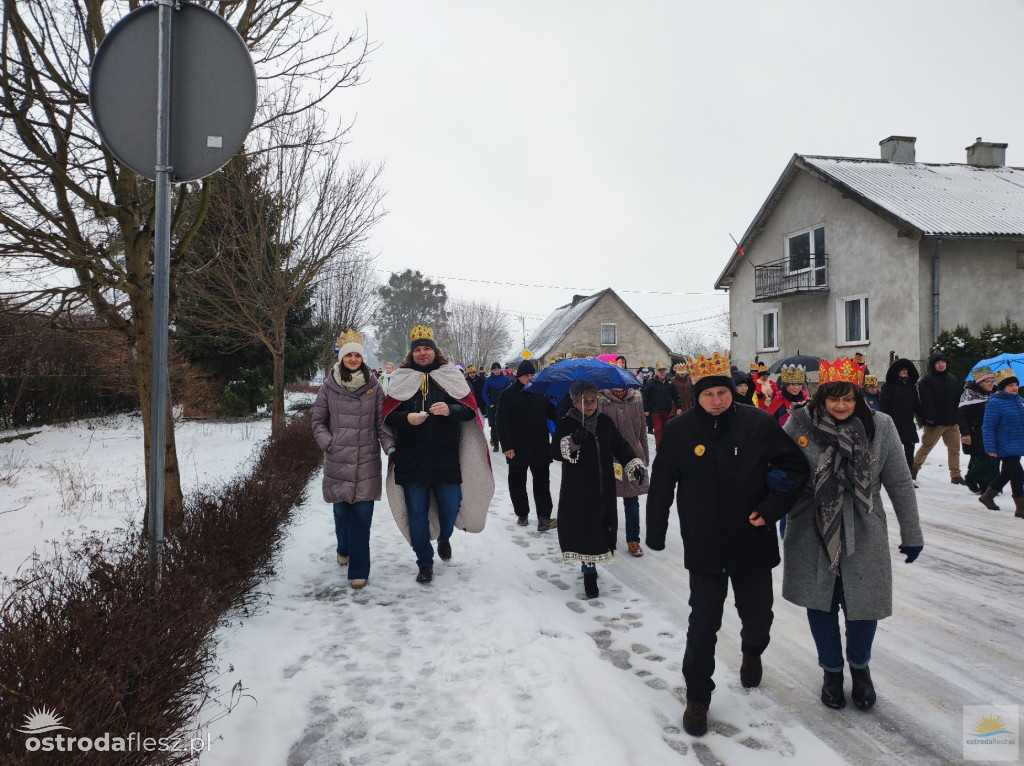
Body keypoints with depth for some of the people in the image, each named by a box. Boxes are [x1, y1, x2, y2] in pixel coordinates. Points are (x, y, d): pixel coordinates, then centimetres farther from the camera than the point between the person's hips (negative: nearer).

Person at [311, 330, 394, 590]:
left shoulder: (373, 387, 2)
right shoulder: (329, 387, 1)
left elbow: (381, 422, 4)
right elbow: (318, 421, 8)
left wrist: (390, 446, -9)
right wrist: (328, 443, -6)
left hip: (367, 462, -1)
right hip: (337, 461, 1)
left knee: (362, 515, -4)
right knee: (341, 510, 11)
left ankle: (358, 570, 5)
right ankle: (344, 548, 41)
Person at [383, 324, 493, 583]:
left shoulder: (451, 377, 6)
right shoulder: (401, 379, 7)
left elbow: (470, 409, 0)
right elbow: (388, 416, 3)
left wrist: (450, 410, -19)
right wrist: (407, 418, -16)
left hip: (446, 458, 0)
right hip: (411, 459, 0)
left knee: (451, 506, 7)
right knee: (417, 512, 5)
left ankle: (444, 538, 41)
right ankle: (425, 562, 20)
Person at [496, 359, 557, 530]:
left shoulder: (541, 392, 6)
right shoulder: (508, 394, -5)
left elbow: (552, 413, 13)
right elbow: (502, 423, -8)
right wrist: (507, 446, -15)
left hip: (540, 446, 2)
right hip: (517, 447, -2)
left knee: (542, 482, 0)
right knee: (517, 483, 9)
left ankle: (544, 517, 0)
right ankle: (522, 514, 24)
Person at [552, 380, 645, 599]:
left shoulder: (605, 422, 7)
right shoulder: (566, 424, -5)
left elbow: (620, 446, 6)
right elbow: (554, 451, -11)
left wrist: (635, 465, -8)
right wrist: (572, 441, -29)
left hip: (604, 488, 4)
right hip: (577, 490, -4)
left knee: (600, 527, 9)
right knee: (584, 529, -5)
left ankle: (589, 567, 29)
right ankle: (589, 573, 7)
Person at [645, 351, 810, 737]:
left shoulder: (759, 424, -10)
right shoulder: (679, 430, -10)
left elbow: (796, 467, -2)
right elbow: (662, 485, -1)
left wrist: (772, 509, -14)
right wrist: (655, 533, 3)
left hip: (754, 542, 1)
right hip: (704, 546, -1)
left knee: (758, 614, 18)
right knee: (703, 623, 3)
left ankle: (752, 652, 53)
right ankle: (697, 696, 21)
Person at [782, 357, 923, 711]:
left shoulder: (880, 426, -7)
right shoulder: (800, 423, -9)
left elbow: (899, 484, 1)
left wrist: (911, 533, 7)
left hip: (863, 535, 0)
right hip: (813, 535, 0)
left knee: (863, 604, 9)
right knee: (821, 605, 13)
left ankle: (860, 667, 39)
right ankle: (832, 670, 37)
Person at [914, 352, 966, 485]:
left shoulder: (953, 380, 14)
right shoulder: (926, 381, -7)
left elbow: (959, 399, 19)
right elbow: (926, 402, -16)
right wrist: (930, 418, -23)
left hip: (952, 421, 6)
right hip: (935, 422, -6)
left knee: (954, 448, 6)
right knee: (926, 447, 2)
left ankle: (955, 475, 12)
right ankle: (914, 469, 18)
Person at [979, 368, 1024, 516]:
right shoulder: (995, 403, -16)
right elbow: (988, 427, -17)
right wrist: (991, 448, -19)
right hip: (1005, 448, -9)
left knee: (1006, 474, 19)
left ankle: (987, 496, 36)